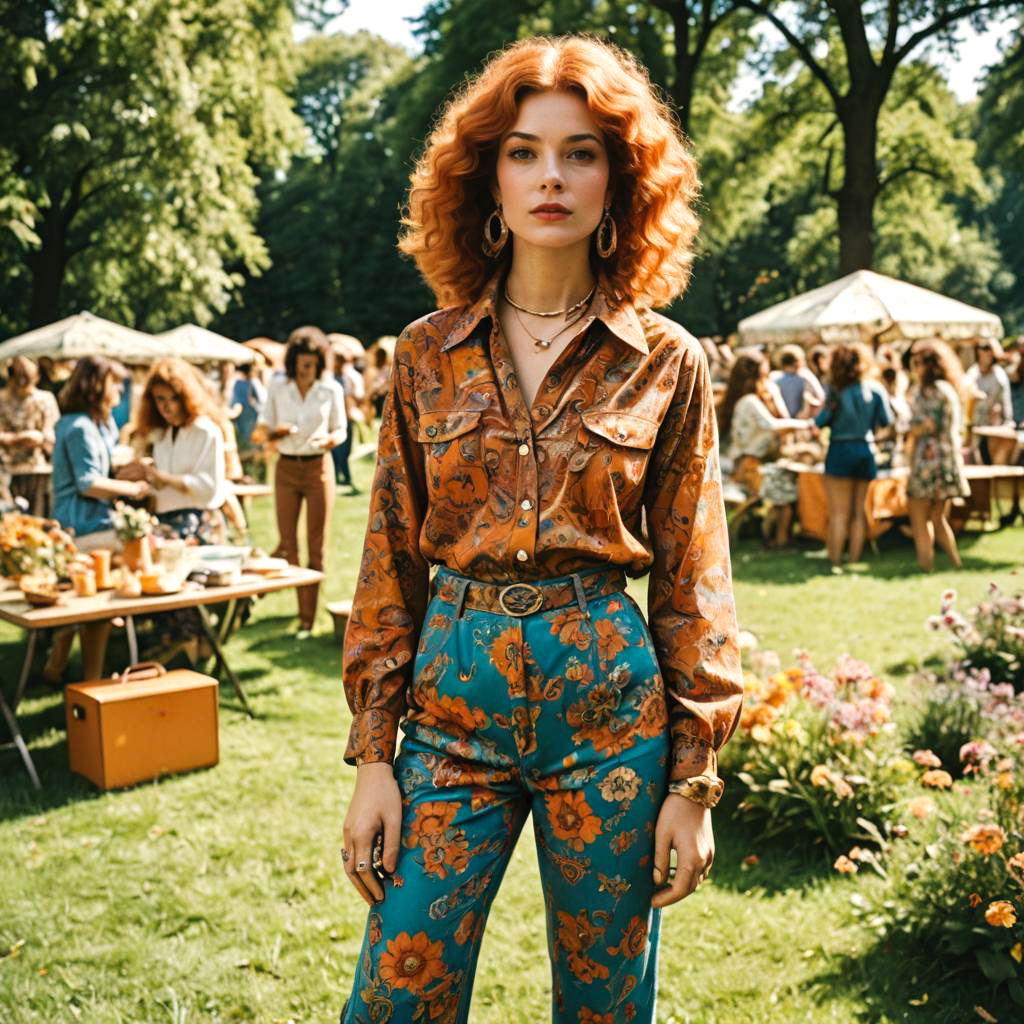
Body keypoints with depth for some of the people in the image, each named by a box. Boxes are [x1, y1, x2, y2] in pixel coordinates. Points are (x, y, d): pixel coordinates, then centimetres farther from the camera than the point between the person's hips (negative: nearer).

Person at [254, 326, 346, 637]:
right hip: (286, 468, 1)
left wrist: (329, 440, -17)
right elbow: (263, 429, 5)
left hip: (318, 468, -1)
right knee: (287, 544, 2)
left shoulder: (331, 390, -1)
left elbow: (340, 430, 5)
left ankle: (308, 619, 6)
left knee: (316, 546, 0)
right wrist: (277, 433, -17)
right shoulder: (278, 388, 2)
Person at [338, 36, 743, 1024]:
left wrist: (693, 781, -1)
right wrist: (372, 756, 1)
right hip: (455, 692, 1)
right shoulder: (427, 354, 4)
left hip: (609, 697, -1)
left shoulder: (666, 363, 0)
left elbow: (691, 581, 1)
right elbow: (391, 563, 5)